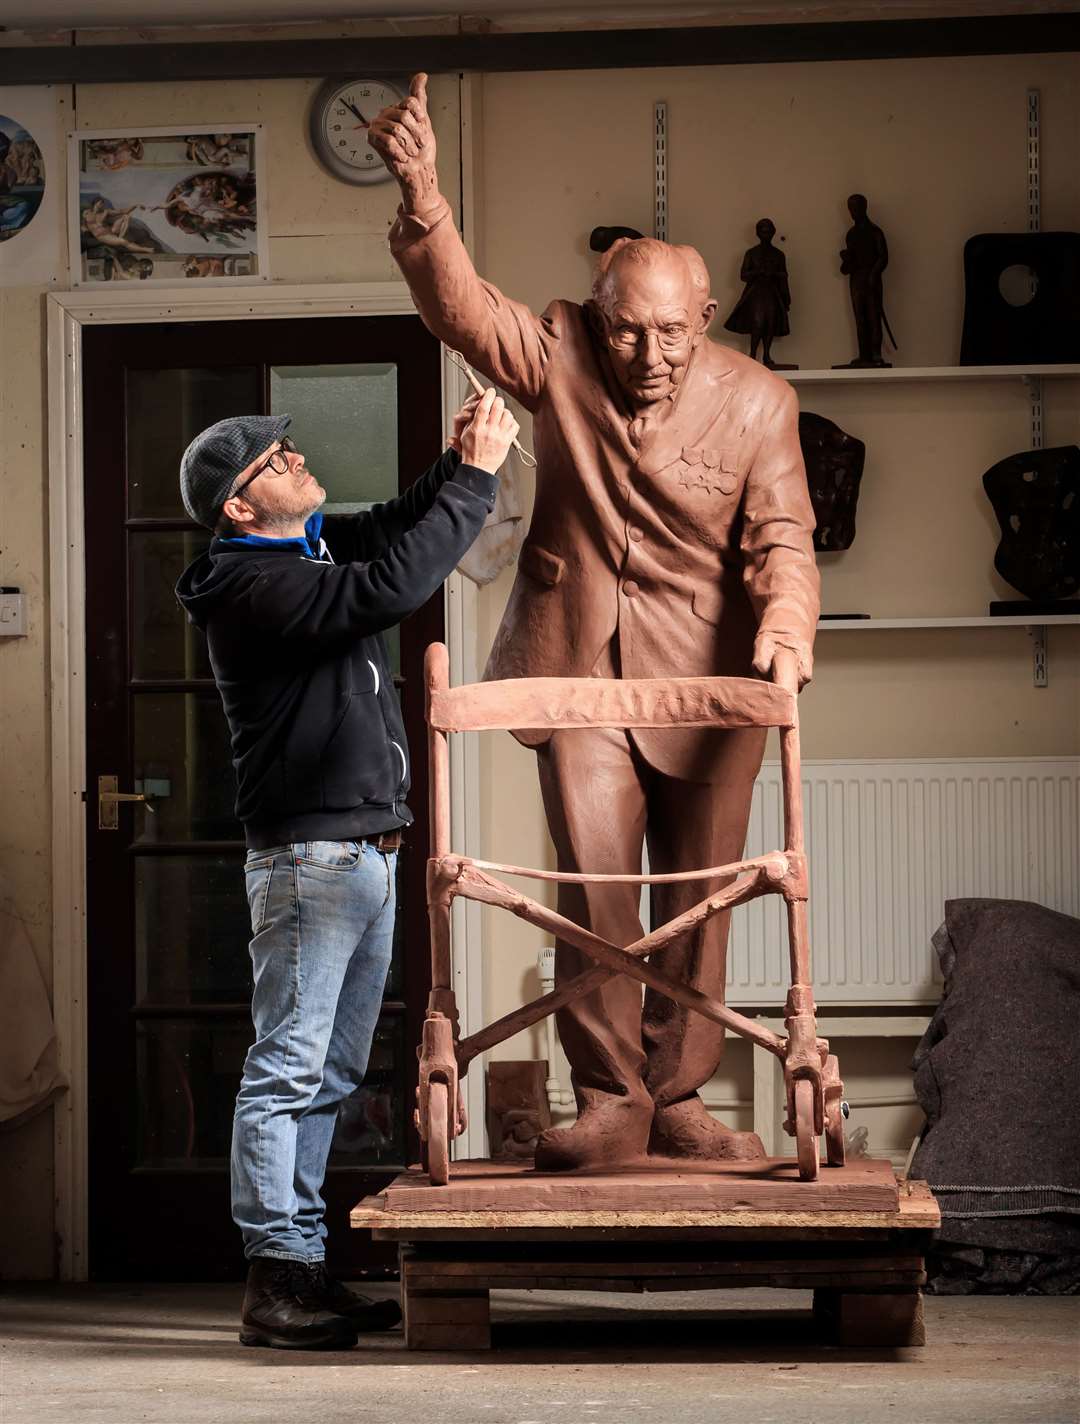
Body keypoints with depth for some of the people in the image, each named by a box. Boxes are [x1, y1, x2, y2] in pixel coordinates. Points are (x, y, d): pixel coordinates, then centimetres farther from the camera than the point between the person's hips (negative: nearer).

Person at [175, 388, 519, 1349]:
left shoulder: (316, 550, 15)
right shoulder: (253, 586, -15)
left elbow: (397, 531, 26)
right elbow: (392, 586, -25)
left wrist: (458, 466, 4)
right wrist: (474, 477, -17)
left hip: (366, 853, 10)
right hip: (309, 852, -10)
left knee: (330, 1073, 11)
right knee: (288, 1068, -8)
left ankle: (305, 1268, 16)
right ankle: (276, 1280, -8)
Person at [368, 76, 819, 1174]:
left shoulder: (755, 400, -7)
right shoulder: (559, 356, -6)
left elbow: (781, 536, -8)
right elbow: (461, 307, -19)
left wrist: (785, 623, -28)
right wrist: (420, 197, -36)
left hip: (704, 670, 1)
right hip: (581, 655, 0)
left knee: (696, 896, 6)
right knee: (593, 881, -8)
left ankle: (677, 1101, 15)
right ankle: (608, 1102, -3)